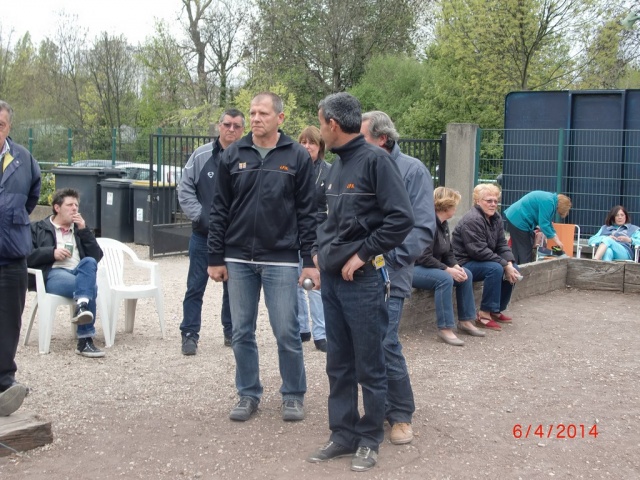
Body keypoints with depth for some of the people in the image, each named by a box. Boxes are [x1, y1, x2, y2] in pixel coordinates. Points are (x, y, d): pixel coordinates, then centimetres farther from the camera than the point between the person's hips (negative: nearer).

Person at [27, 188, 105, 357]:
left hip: (80, 274, 4)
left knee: (89, 261, -34)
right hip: (53, 275, -3)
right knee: (90, 287, -34)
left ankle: (81, 306, -49)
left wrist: (84, 230, 6)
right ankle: (85, 339, -38)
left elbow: (97, 257, 15)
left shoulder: (80, 229, 29)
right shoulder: (38, 228, 19)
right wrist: (52, 253, -9)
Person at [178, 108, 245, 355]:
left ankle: (231, 332, 26)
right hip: (203, 235, 0)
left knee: (233, 287, 13)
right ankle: (190, 335, 11)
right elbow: (185, 191, 0)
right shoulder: (201, 155, -3)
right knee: (195, 287, 4)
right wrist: (201, 217, -8)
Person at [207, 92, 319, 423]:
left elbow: (307, 212, -1)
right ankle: (248, 395, 23)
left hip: (281, 260, -2)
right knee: (242, 333, 9)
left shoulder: (297, 157, -1)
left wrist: (310, 261, -5)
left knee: (287, 332, 1)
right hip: (239, 260, 3)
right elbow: (219, 210, 7)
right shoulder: (233, 156, 5)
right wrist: (216, 259, 4)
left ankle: (293, 395, 18)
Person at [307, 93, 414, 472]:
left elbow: (402, 219, -18)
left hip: (363, 280, -8)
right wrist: (323, 254, 12)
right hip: (332, 279, 8)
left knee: (370, 366, 4)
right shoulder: (338, 165, 13)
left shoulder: (375, 160, -11)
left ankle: (370, 439, 17)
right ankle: (344, 434, 23)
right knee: (339, 364, 13)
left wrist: (362, 255, -15)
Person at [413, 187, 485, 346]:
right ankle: (445, 328, -27)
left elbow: (448, 252, 12)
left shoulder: (443, 224, 8)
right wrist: (448, 270, -25)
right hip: (413, 268, -10)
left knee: (466, 274, 0)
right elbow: (424, 257, -27)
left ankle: (465, 321, 7)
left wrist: (456, 266, -9)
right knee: (445, 278, -33)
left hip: (430, 267, 10)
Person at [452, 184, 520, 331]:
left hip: (479, 261, 9)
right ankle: (484, 315, -24)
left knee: (513, 269, -2)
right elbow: (480, 251, -26)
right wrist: (505, 265, -24)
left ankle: (496, 311, 9)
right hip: (464, 263, -9)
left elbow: (502, 245, 5)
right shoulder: (472, 220, -22)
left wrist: (510, 264, -13)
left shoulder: (496, 218, 7)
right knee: (495, 269, -30)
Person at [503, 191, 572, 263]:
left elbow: (547, 222, 20)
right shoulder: (548, 202, -19)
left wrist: (556, 238, 14)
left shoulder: (550, 199, 12)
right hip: (518, 221, -10)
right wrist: (556, 240, -13)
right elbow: (544, 224, -20)